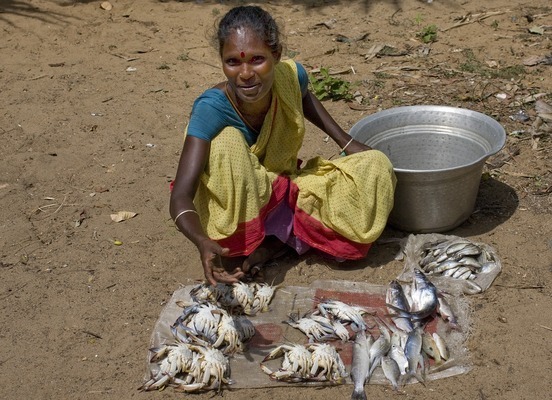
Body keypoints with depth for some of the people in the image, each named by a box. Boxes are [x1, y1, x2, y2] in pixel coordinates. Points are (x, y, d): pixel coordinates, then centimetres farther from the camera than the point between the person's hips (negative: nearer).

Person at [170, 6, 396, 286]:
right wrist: (202, 242, -55)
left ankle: (277, 241, -11)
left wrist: (346, 143, 4)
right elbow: (180, 197, -36)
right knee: (226, 142, -34)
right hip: (236, 210, -5)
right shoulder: (212, 108, -30)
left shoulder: (291, 75, -17)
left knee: (376, 168, -10)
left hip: (284, 188, 5)